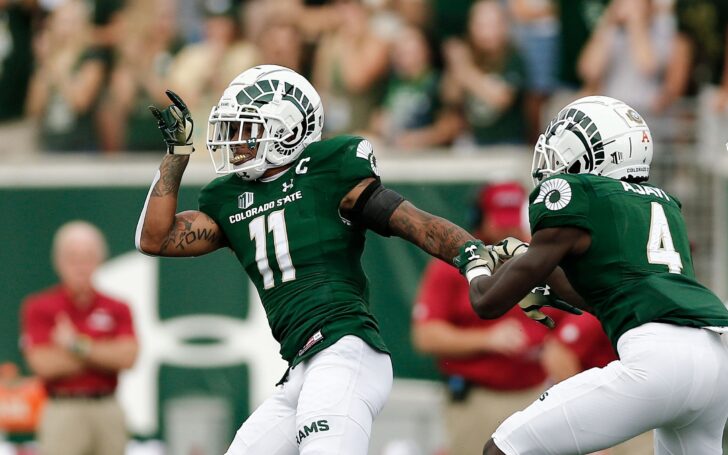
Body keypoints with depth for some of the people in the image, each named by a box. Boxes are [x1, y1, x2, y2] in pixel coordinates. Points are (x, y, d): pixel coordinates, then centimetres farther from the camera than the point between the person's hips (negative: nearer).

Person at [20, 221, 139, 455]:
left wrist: (78, 347, -9)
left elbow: (128, 356, -5)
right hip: (63, 411, -3)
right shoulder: (40, 308, 1)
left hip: (108, 411, 4)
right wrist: (104, 355, -5)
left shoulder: (117, 310, 9)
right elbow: (45, 364, -11)